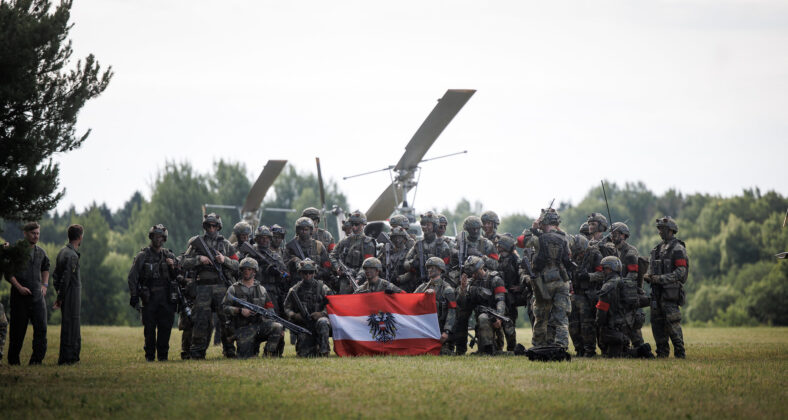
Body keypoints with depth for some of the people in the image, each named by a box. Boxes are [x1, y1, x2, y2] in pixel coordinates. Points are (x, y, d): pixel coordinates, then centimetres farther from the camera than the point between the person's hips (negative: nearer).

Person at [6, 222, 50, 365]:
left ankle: (37, 359, -4)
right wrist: (19, 287, -14)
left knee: (41, 328, -7)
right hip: (20, 297, -4)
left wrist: (44, 285, 14)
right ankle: (13, 360, 12)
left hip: (37, 296, 4)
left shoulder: (41, 252, 12)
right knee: (18, 330, 1)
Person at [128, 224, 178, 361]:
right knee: (149, 328, -2)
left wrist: (173, 267, -6)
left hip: (166, 297, 3)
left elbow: (176, 276, 15)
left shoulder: (169, 256, 12)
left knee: (165, 327, 0)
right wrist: (134, 296, -7)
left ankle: (163, 355, 8)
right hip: (149, 297, -2)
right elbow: (132, 277, -1)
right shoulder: (143, 256, 1)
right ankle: (150, 355, 7)